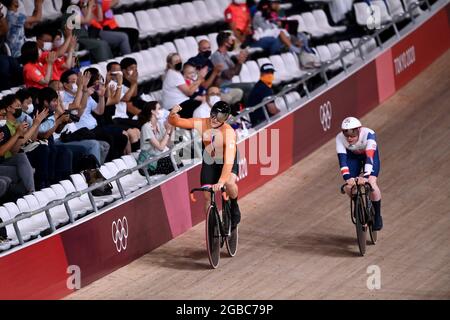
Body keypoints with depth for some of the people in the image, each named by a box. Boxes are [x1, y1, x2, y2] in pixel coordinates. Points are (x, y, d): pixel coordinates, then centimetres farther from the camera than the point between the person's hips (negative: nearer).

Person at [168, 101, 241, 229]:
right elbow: (175, 122, -20)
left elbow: (229, 159, -45)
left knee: (229, 183, -33)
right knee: (207, 197, 1)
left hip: (227, 162, -3)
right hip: (209, 162, 4)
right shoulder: (202, 124, -25)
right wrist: (173, 114, -44)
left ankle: (234, 207, -1)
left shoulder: (229, 132, -36)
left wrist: (221, 182, -56)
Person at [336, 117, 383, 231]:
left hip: (370, 155, -2)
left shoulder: (368, 134, -39)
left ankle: (377, 216, -3)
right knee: (349, 187, -15)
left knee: (371, 183, -23)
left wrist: (365, 176, -58)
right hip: (353, 156, 2)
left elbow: (369, 157, -46)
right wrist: (347, 177, -52)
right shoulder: (340, 138, -32)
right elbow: (342, 158, -38)